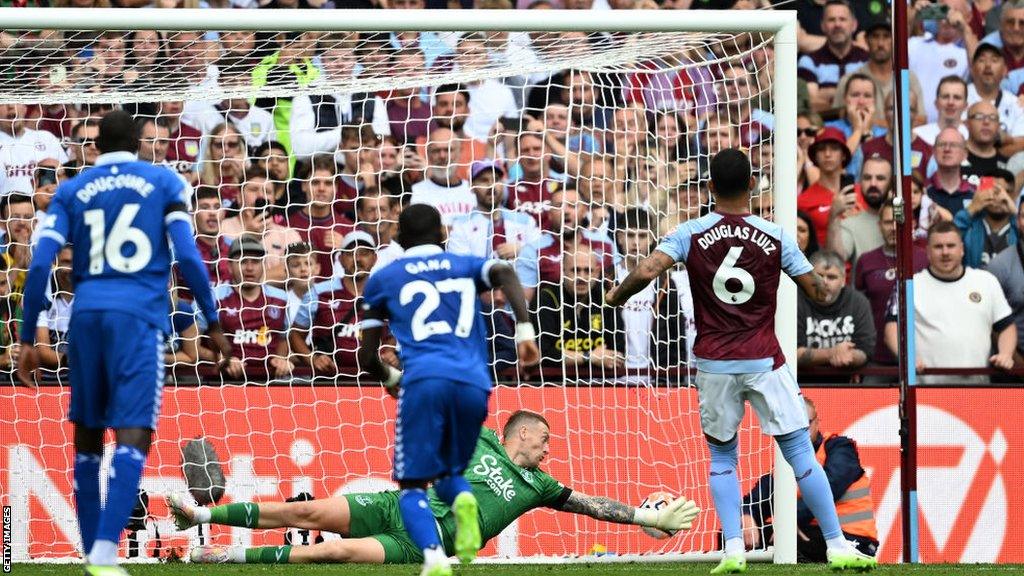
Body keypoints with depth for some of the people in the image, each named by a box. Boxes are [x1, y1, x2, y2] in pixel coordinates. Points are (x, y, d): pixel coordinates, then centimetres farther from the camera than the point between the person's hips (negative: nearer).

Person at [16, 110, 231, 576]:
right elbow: (187, 256, 1)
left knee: (87, 436, 16)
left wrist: (28, 338, 9)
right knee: (133, 436, -11)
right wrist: (213, 322, 10)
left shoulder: (71, 191, 14)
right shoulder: (164, 183, 10)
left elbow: (40, 265, 5)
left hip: (87, 314, 3)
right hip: (138, 316, -3)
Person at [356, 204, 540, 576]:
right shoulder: (466, 266, 25)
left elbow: (367, 357, 20)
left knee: (412, 486, 4)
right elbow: (504, 273, 2)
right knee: (448, 473, 23)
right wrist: (524, 330, -3)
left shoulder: (383, 279, 21)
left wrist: (390, 378, 40)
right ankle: (463, 501, -15)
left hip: (423, 381, -2)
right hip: (474, 384, 2)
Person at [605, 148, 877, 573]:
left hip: (714, 364, 1)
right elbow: (819, 294, 1)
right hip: (764, 362, -1)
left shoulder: (691, 234, -3)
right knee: (800, 452, 3)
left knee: (721, 456, 14)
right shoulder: (776, 238, -2)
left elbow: (646, 271, -15)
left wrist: (616, 296, 4)